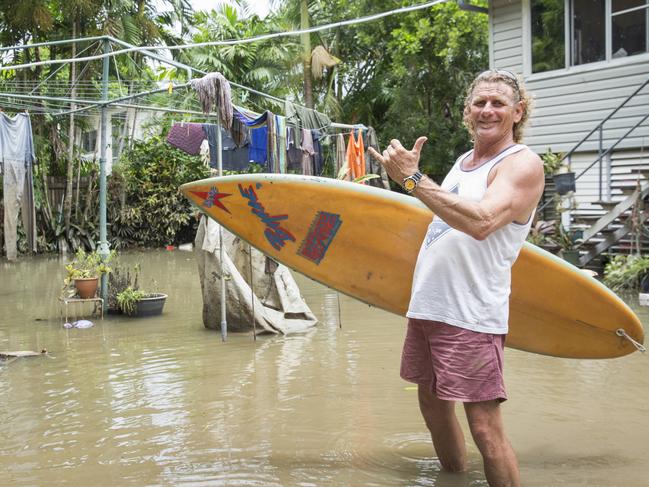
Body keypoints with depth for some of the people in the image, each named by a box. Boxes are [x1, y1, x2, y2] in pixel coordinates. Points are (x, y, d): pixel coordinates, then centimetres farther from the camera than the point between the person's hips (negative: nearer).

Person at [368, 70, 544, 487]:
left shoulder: (523, 164, -10)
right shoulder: (463, 161, 16)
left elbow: (481, 222, -27)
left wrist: (413, 178, -26)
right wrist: (408, 174, 15)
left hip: (471, 317, -8)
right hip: (427, 307, 9)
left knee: (484, 426, -8)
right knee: (433, 404, 18)